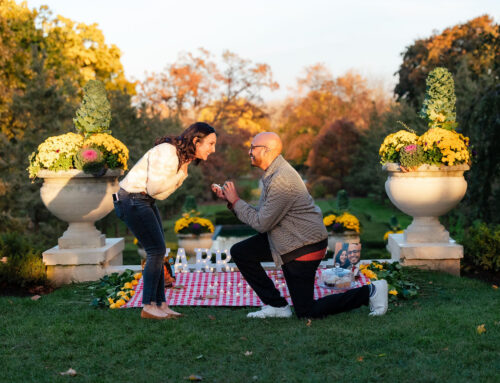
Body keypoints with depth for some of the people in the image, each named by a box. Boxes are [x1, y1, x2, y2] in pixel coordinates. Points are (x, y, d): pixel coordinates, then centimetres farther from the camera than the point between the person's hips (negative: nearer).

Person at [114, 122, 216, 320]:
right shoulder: (166, 152, -23)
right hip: (132, 199, -10)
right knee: (156, 250, -10)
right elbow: (154, 187, -23)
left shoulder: (183, 157, 7)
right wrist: (181, 173, -16)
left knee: (158, 252, 7)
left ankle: (161, 304, 12)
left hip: (147, 201, 10)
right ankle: (148, 306, -2)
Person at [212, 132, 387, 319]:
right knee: (240, 252, 4)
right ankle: (277, 305, 8)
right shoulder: (273, 173, 7)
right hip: (288, 241, 10)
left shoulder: (281, 179, -25)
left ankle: (369, 292, 7)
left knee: (306, 312, -1)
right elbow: (260, 215, 8)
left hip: (303, 247, -10)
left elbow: (262, 223, -22)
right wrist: (230, 200, 3)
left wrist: (236, 201, -11)